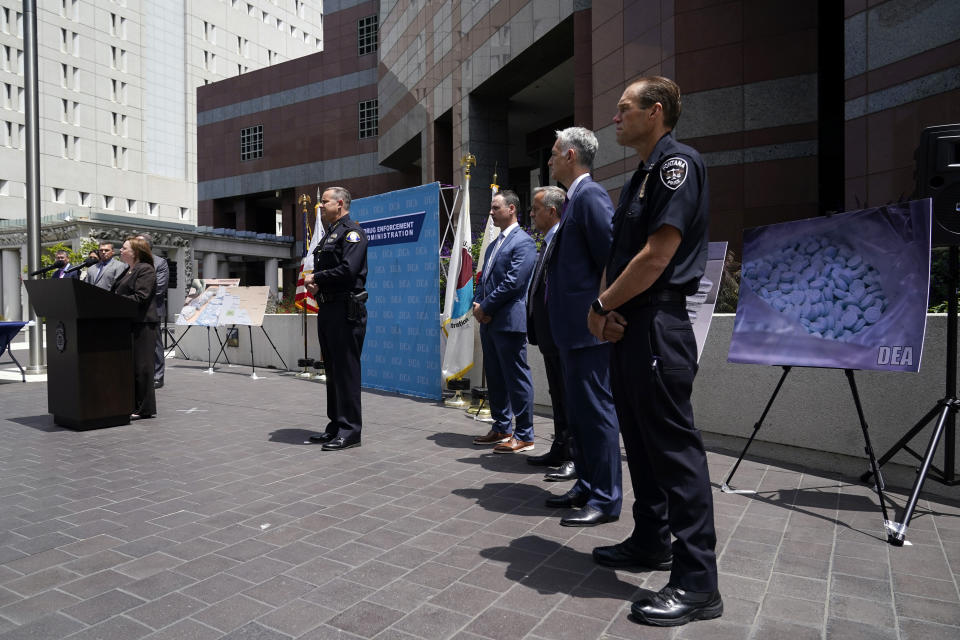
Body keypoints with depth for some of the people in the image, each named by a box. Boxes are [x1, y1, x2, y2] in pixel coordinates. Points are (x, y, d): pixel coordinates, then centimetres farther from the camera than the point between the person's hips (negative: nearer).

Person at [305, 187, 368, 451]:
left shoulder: (352, 232, -7)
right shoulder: (329, 235, 22)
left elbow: (348, 270, -20)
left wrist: (316, 278, -7)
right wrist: (314, 284, 1)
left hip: (346, 311, -10)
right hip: (327, 309, 10)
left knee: (346, 370, -7)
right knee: (332, 369, 13)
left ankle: (350, 430, 0)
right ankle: (336, 424, 23)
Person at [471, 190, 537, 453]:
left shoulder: (523, 242, -9)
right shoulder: (494, 244, 20)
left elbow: (513, 282, -17)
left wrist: (485, 307, -12)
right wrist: (478, 304, 2)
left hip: (509, 321, -9)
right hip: (488, 321, 9)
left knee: (517, 377, -3)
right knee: (495, 378, 14)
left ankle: (524, 436, 5)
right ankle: (501, 428, 26)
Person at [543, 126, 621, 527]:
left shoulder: (590, 196, -12)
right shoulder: (576, 198, 18)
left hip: (589, 327, -10)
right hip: (574, 327, 10)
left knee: (596, 411, -2)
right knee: (579, 412, 16)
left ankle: (606, 499, 10)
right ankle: (586, 488, 28)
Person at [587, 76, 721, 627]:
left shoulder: (678, 163, -10)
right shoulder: (643, 174, 20)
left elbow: (657, 255, -19)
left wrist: (601, 306, -8)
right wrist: (607, 310, 1)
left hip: (657, 325, -10)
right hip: (629, 326, 10)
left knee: (674, 444, -6)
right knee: (641, 437, 16)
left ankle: (698, 583, 4)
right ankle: (651, 542, 31)